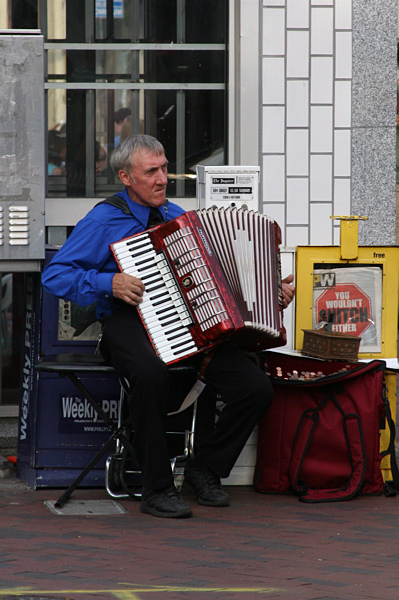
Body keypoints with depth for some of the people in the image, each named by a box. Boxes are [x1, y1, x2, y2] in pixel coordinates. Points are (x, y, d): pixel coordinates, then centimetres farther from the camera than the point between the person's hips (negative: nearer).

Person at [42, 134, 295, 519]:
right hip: (130, 324, -5)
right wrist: (109, 283, -17)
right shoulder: (104, 220, 1)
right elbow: (55, 275, -4)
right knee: (151, 373, -41)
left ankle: (205, 468, 6)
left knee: (257, 387, -16)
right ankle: (156, 490, -27)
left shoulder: (177, 217, 20)